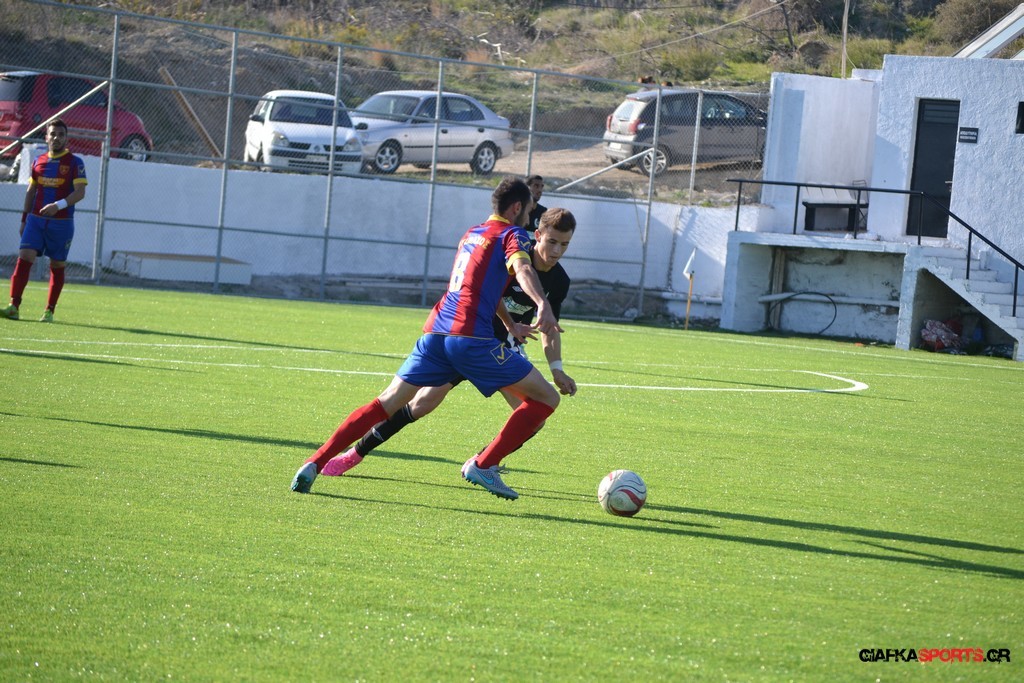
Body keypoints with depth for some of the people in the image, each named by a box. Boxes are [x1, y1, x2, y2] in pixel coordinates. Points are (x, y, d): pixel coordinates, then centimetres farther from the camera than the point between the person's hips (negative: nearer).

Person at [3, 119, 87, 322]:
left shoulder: (75, 163, -2)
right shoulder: (39, 161, 11)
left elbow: (80, 192, -10)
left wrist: (59, 205, -24)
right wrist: (24, 219, 16)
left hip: (61, 222, -3)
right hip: (36, 219, 3)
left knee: (57, 266, 2)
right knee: (24, 258, -11)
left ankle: (49, 311, 12)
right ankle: (14, 307, -16)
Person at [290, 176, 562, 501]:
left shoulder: (471, 233, 28)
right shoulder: (512, 235, 4)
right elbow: (522, 270, -19)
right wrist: (543, 305, -37)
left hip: (435, 334, 7)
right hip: (472, 337, -7)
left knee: (386, 403, 10)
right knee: (546, 399, 1)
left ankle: (315, 463, -2)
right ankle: (483, 465, -4)